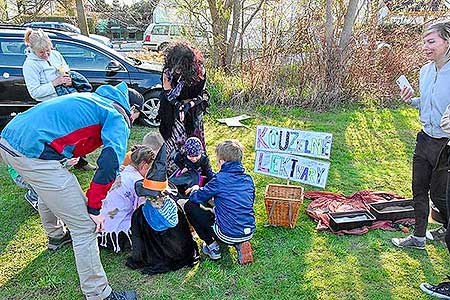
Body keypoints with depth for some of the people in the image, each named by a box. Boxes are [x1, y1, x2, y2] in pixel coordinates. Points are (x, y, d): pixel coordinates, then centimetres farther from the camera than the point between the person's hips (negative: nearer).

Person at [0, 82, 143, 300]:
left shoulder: (93, 99, 24)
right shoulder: (118, 119, 0)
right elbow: (109, 164, -13)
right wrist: (95, 208, -4)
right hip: (34, 154, -9)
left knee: (47, 192, 38)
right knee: (85, 227, -1)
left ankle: (56, 236, 62)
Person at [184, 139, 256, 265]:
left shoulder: (220, 179, -13)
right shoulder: (248, 179, 5)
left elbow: (197, 198, -4)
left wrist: (195, 189, 20)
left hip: (228, 235, -6)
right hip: (249, 233, 6)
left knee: (189, 206, 6)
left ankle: (212, 247, 9)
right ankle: (241, 244, 13)